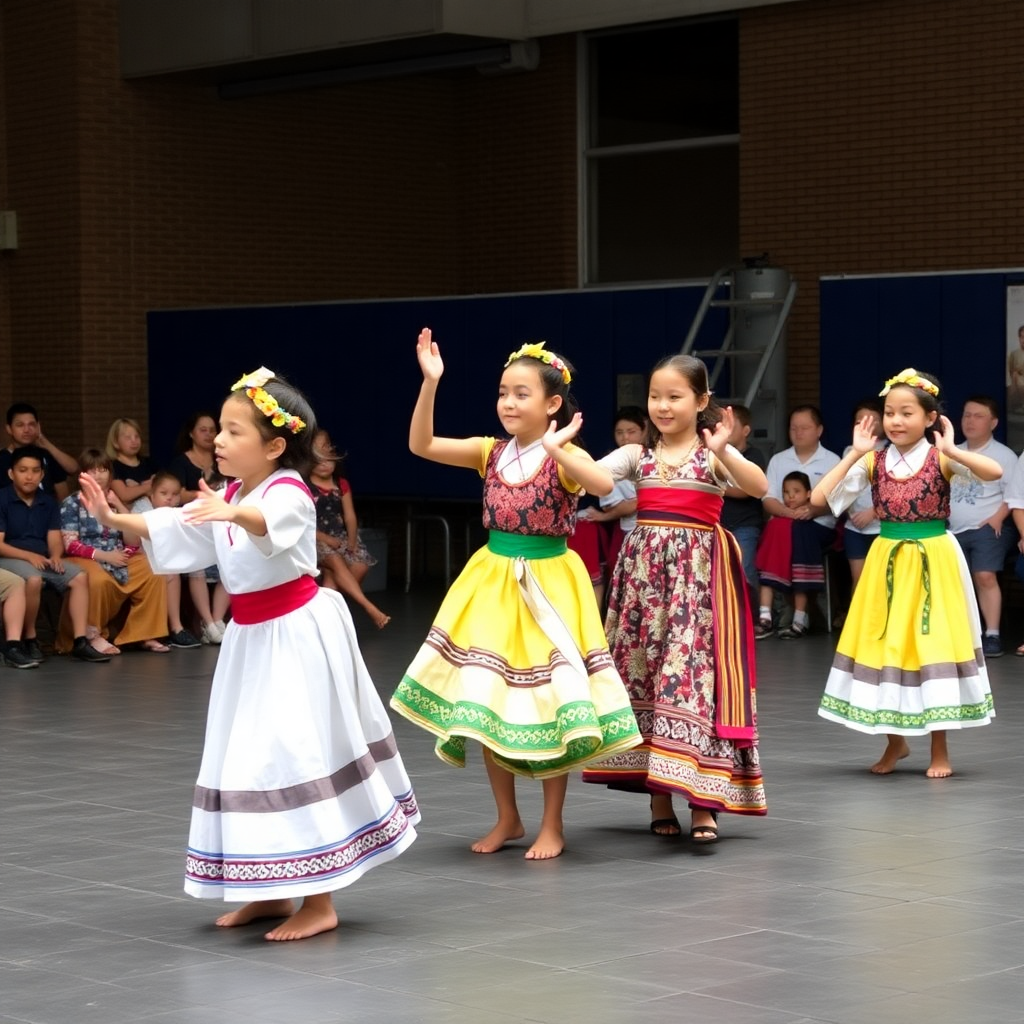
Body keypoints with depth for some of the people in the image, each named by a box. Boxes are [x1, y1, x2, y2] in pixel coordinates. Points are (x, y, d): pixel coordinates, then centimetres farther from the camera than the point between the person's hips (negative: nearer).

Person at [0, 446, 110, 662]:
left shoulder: (48, 502, 13)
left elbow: (54, 538, 6)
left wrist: (55, 556, -17)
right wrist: (29, 556, -24)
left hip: (43, 559, 6)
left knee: (79, 577, -16)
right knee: (34, 579, -37)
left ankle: (80, 642, -20)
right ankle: (29, 639, -17)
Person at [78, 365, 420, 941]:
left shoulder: (288, 492, -16)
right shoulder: (228, 496, 11)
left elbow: (269, 524, -40)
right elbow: (173, 531, 18)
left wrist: (236, 514, -61)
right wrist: (116, 520, 4)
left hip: (297, 635, -9)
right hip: (252, 637, 9)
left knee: (299, 754, -9)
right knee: (249, 757, 11)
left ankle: (319, 902, -4)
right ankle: (270, 892, 20)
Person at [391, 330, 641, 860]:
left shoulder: (565, 456, -10)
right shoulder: (490, 452, 3)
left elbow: (603, 484, -31)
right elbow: (421, 445, -6)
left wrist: (554, 446, -41)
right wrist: (430, 382, -16)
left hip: (548, 583, -5)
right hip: (493, 581, 5)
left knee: (550, 701, 0)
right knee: (485, 702, 7)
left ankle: (552, 825, 14)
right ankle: (507, 817, 22)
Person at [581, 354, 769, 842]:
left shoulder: (715, 453, 0)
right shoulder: (637, 455, 9)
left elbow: (759, 486, -17)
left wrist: (723, 452, -32)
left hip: (697, 573, -4)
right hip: (644, 568, 4)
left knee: (693, 671, -10)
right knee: (643, 673, 4)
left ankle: (703, 801, -7)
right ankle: (658, 796, 13)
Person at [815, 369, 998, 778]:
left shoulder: (940, 458, -8)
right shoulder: (874, 461, -1)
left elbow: (993, 471, -27)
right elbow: (819, 497, -10)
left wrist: (950, 449, -26)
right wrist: (854, 454, -11)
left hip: (933, 561, -3)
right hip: (887, 562, 3)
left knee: (933, 644, 3)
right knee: (883, 646, 9)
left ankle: (939, 749, 15)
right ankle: (895, 742, 27)